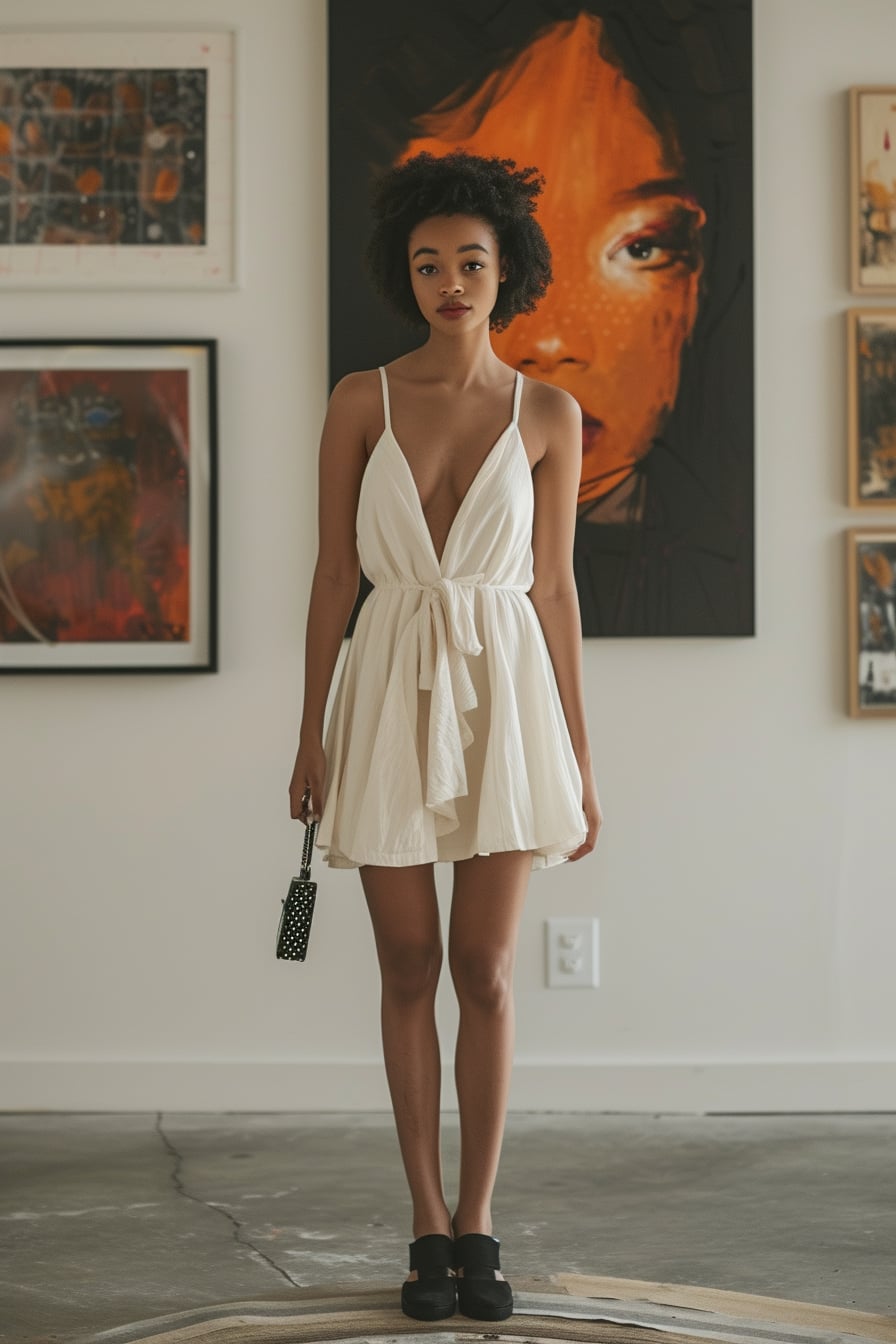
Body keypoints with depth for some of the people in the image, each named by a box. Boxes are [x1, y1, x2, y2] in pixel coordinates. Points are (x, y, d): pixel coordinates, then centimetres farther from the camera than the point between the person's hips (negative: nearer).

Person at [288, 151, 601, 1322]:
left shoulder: (548, 416, 2)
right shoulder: (360, 402, 1)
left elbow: (554, 588, 4)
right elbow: (333, 575, 2)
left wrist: (580, 756, 3)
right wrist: (312, 733, -1)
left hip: (504, 696, 0)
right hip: (392, 697, 0)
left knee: (484, 970, -1)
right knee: (411, 968, 5)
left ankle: (477, 1227, 12)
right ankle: (431, 1232, 15)